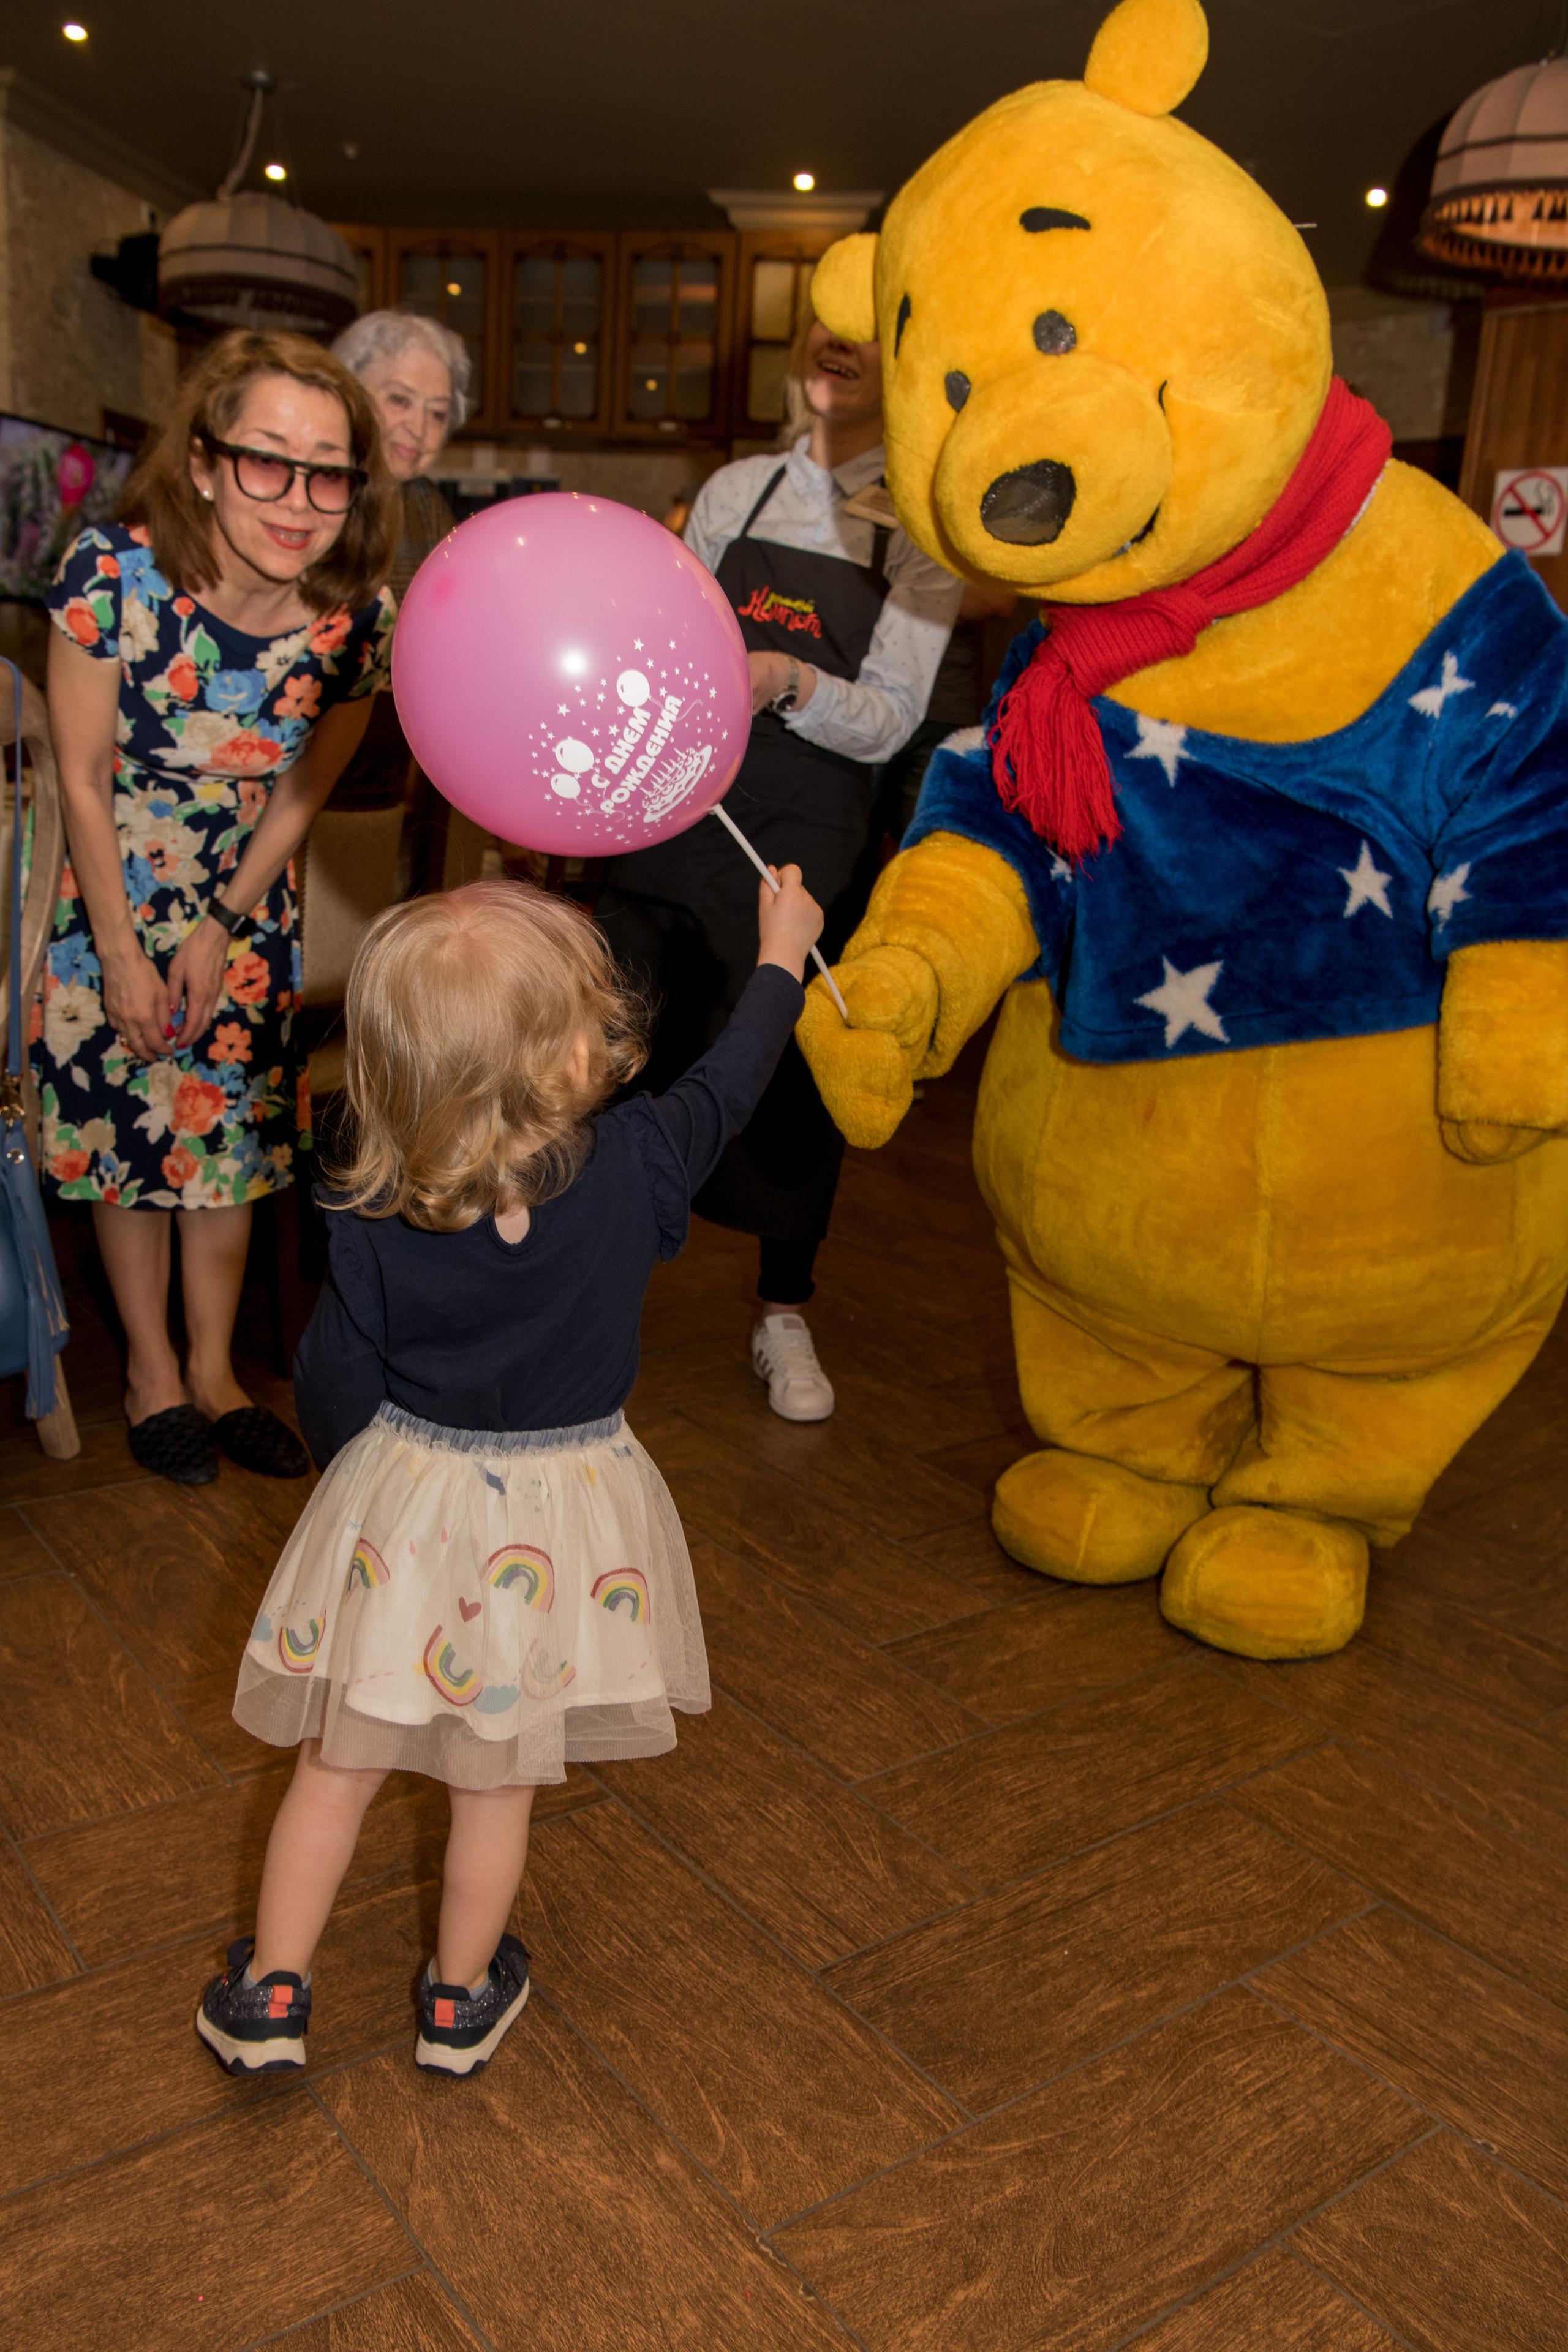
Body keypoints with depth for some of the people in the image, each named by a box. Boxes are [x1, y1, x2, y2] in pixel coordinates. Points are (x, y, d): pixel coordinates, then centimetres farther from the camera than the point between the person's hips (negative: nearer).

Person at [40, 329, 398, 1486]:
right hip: (115, 899, -2)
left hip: (249, 910, 3)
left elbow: (300, 791, -6)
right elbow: (82, 780, -18)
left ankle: (214, 1369, 31)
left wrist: (220, 929, -4)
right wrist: (123, 951, -11)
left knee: (231, 1124, 12)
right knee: (128, 1123, 8)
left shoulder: (358, 614, -21)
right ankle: (151, 1369, 30)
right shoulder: (115, 574, -29)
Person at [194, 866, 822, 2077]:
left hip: (404, 1510, 0)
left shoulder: (375, 1230, -19)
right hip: (555, 1523, 0)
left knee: (337, 1768, 20)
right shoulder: (633, 1174, -22)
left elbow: (333, 1396, -7)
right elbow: (723, 1091, -3)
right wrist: (782, 956, 12)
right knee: (498, 1783, 19)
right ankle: (461, 1998, 38)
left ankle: (269, 1993, 33)